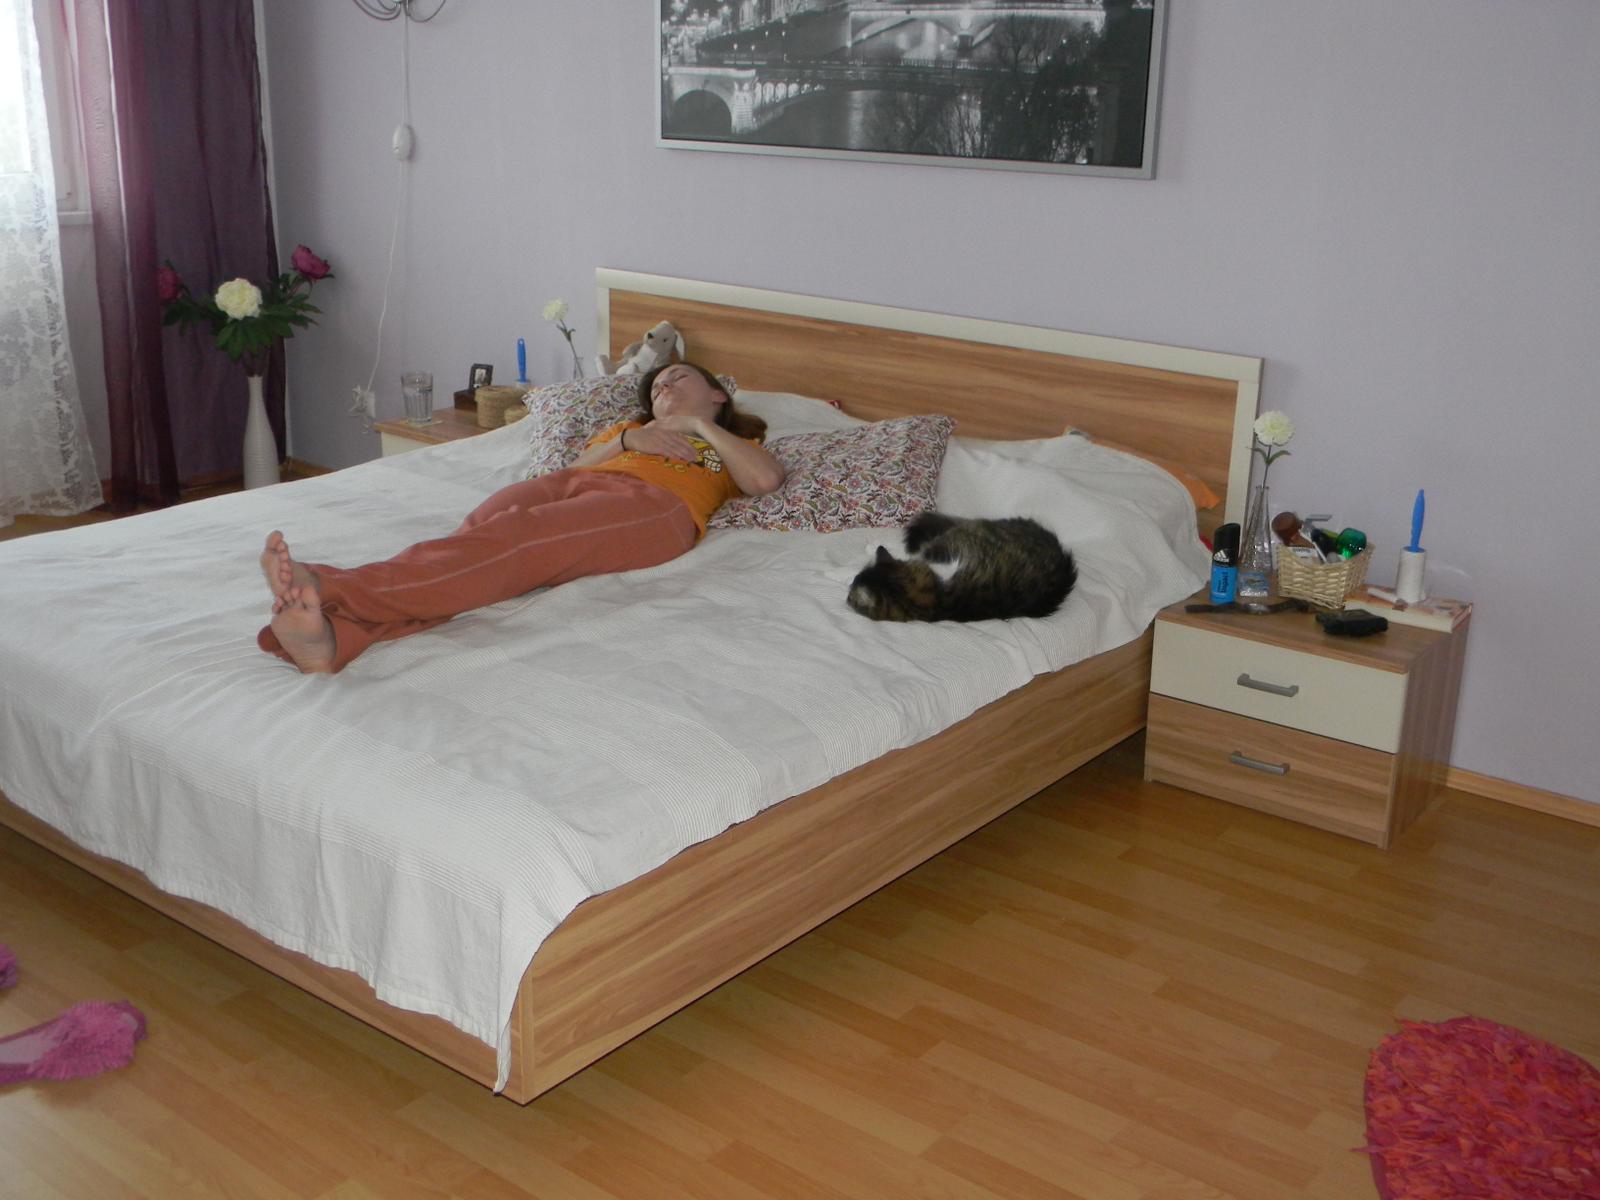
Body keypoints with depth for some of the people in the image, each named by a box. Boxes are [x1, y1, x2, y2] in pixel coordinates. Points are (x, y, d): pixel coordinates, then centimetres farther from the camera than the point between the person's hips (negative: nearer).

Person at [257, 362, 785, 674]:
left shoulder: (733, 445, 34)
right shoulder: (630, 426, 45)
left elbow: (767, 479, 8)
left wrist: (699, 424, 15)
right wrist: (629, 439, 12)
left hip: (652, 506, -4)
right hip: (572, 483, 4)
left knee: (517, 542, -35)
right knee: (476, 537, -31)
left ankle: (329, 587, -59)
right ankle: (330, 635, -57)